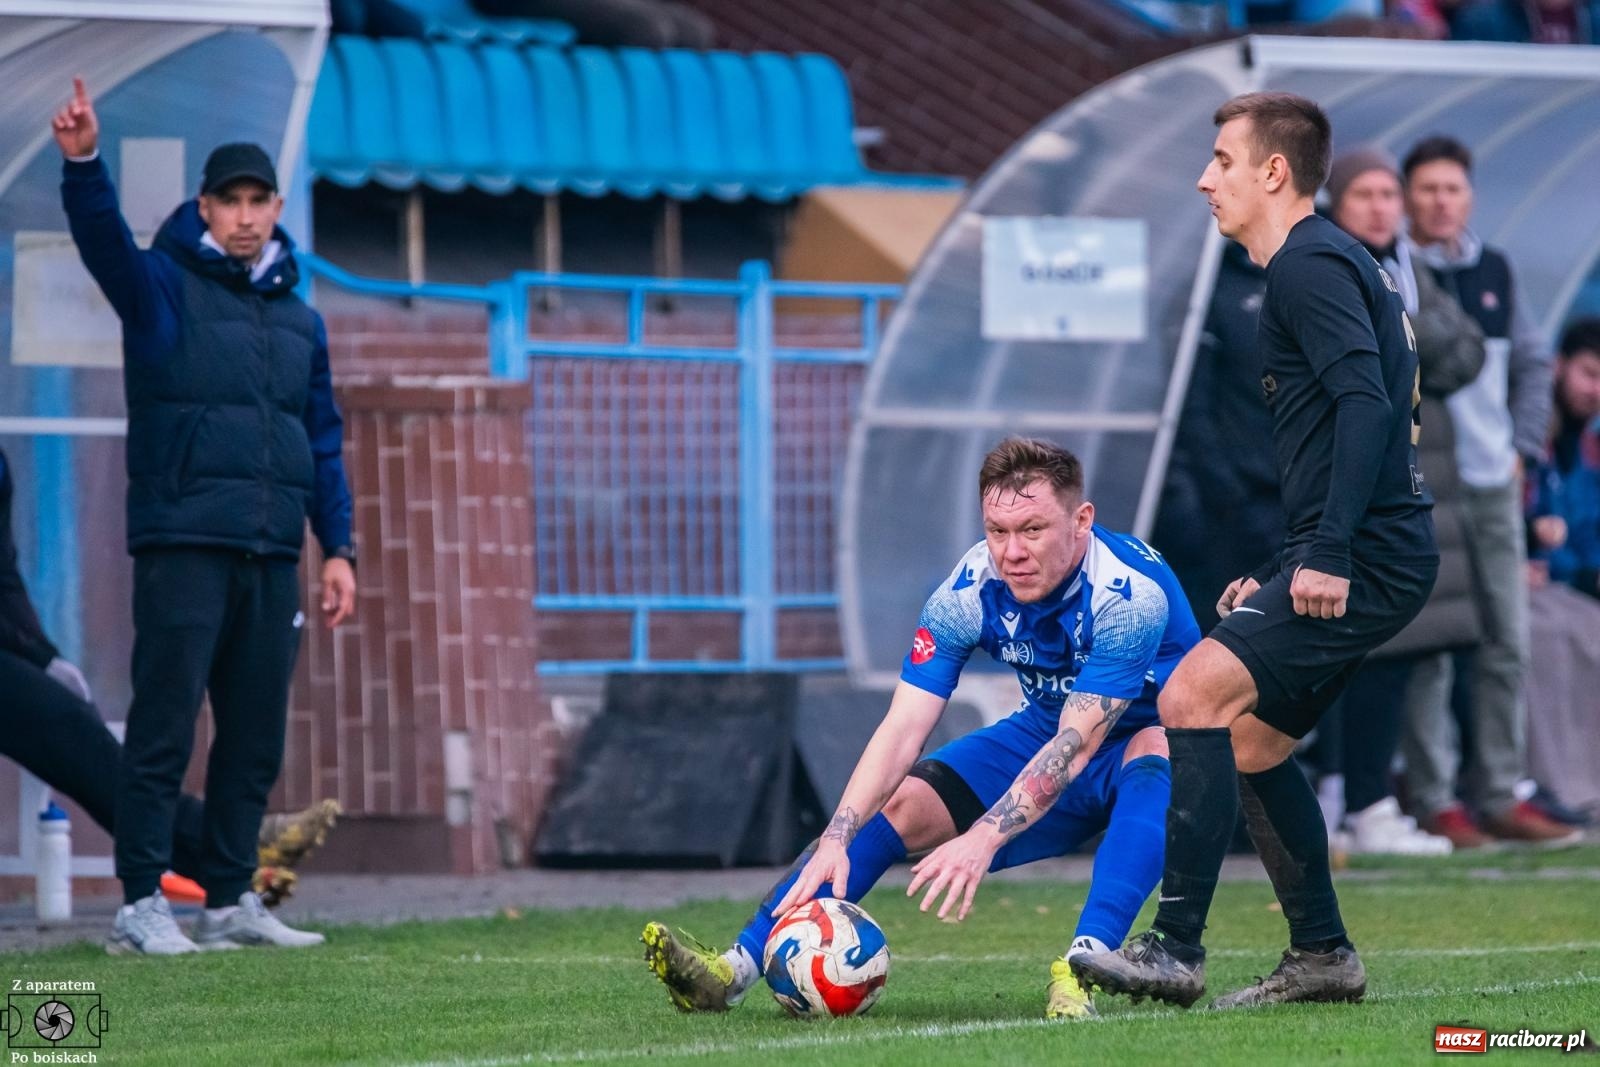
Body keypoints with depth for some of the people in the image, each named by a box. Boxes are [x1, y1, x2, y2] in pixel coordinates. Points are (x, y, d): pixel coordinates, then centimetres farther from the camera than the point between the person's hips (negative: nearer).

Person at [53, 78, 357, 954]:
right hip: (182, 546, -5)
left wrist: (338, 547, 12)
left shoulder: (300, 322, 18)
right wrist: (83, 163, -37)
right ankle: (142, 905, -6)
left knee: (256, 736, 7)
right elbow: (103, 238, -18)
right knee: (164, 728, -7)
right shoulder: (162, 289, 2)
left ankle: (230, 899, 15)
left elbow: (323, 443, 20)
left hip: (271, 558, 6)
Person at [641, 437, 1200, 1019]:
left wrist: (983, 839, -46)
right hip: (1041, 734, 5)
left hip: (1153, 738, -5)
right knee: (901, 802, -13)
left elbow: (1076, 744, -36)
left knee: (1154, 756, -39)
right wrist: (835, 840, -34)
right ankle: (737, 970, -20)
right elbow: (902, 730, -21)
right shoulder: (968, 591, -18)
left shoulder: (1130, 593, -32)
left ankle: (1084, 965, -51)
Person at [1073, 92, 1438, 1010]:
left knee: (1194, 696, -17)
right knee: (1250, 738, 15)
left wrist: (1328, 555, -28)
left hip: (1366, 556, -11)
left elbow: (1365, 404, -24)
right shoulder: (1329, 262, 22)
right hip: (1372, 555, 11)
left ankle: (1175, 951, -18)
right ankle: (1323, 955, 18)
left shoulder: (1312, 265, -11)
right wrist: (1280, 576, 25)